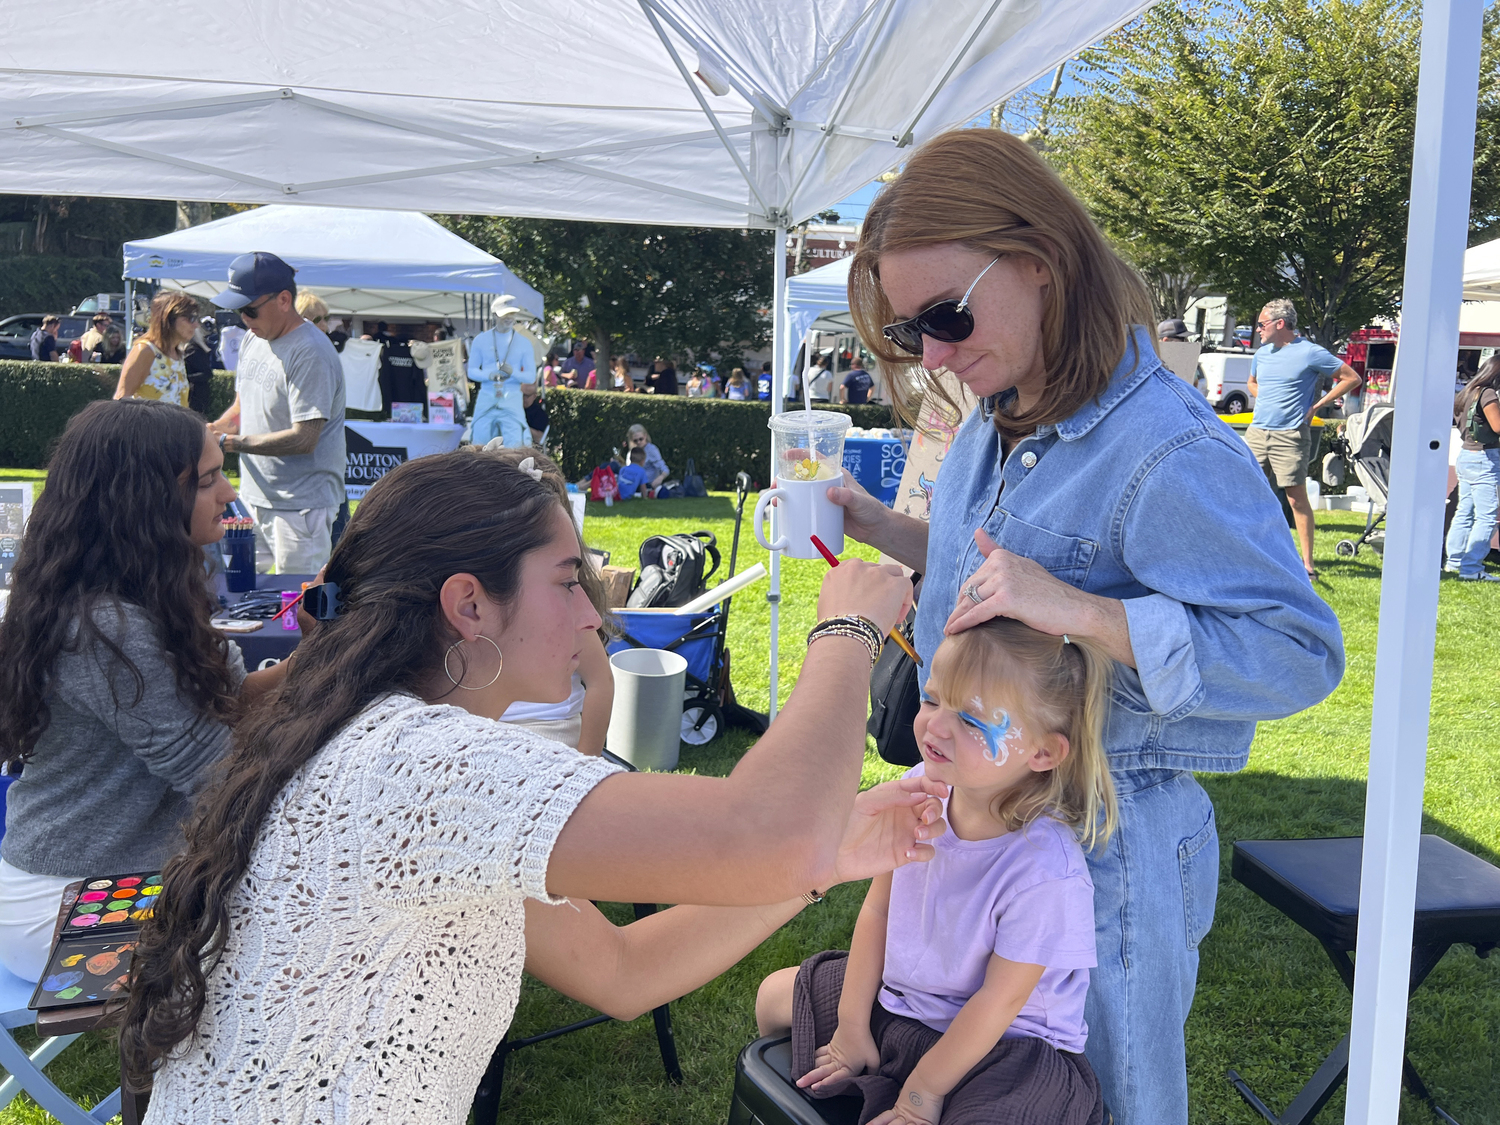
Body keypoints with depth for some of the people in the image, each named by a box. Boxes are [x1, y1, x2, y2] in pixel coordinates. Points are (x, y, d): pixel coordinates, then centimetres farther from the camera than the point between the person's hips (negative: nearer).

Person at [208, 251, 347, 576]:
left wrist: (231, 443, -19)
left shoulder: (311, 353, -17)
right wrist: (209, 431, 2)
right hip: (254, 497, 8)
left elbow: (303, 439, -23)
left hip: (300, 506, -8)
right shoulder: (253, 339, 11)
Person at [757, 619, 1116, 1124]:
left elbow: (998, 1000, -21)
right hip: (896, 999, 6)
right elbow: (878, 907, -3)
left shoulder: (1045, 872, -31)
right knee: (776, 996, 18)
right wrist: (851, 1026, 1)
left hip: (1007, 1047, -6)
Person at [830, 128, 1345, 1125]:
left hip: (1103, 849, -8)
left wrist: (1079, 614, -36)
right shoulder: (998, 423, 4)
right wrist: (886, 529, 3)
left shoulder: (1172, 454, -25)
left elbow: (1301, 653, -27)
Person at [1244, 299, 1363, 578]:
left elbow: (1352, 378, -3)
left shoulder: (1310, 353, -6)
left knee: (1297, 498, -4)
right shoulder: (1261, 354, 12)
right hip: (1256, 432, 6)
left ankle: (1307, 562, 0)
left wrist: (1316, 406, -6)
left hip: (1290, 436, -6)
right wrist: (1267, 402, 12)